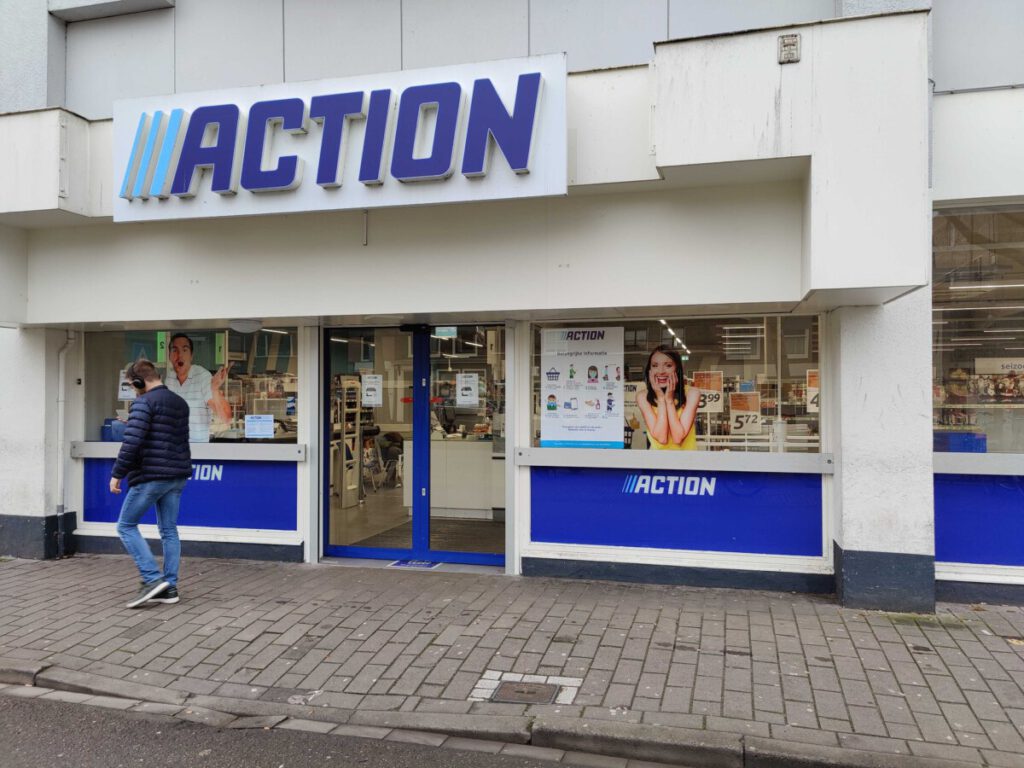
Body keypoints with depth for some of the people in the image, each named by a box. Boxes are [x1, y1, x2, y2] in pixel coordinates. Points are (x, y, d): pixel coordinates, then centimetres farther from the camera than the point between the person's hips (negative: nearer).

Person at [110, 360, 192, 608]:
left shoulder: (144, 402, -11)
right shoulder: (180, 403, 15)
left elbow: (132, 441, -18)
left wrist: (117, 473, -12)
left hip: (150, 476, -8)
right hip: (176, 477, 8)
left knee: (126, 526, 5)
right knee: (169, 530, 10)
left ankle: (153, 579, -5)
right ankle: (170, 587, 11)